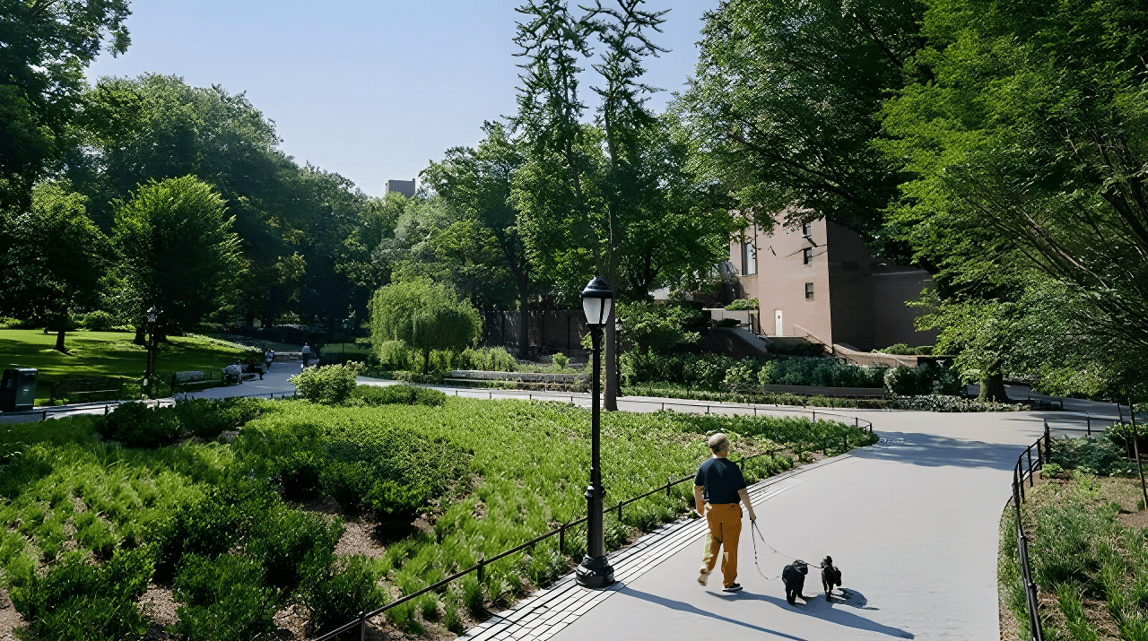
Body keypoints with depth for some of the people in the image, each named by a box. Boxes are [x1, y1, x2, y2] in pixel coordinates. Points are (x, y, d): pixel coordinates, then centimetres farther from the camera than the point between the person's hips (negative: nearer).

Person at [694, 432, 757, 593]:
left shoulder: (704, 466, -4)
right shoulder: (732, 468, -17)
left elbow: (697, 488, 7)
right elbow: (742, 492, -15)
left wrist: (699, 505, 24)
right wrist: (751, 512, -3)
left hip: (711, 509, 4)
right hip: (730, 510, -4)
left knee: (713, 538, 25)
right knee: (730, 545, 9)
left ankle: (706, 568, 9)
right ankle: (728, 582, 18)